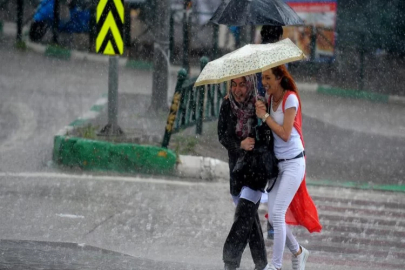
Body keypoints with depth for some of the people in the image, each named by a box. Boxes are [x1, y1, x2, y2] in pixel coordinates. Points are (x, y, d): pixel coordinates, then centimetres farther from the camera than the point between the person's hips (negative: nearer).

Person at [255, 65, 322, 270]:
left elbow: (285, 134, -18)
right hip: (277, 163, 7)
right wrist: (259, 110, -7)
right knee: (273, 216, 5)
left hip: (293, 162, -7)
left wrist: (265, 116, -15)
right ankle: (298, 252, 26)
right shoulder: (270, 99, 8)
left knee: (277, 213, -14)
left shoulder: (290, 99, -14)